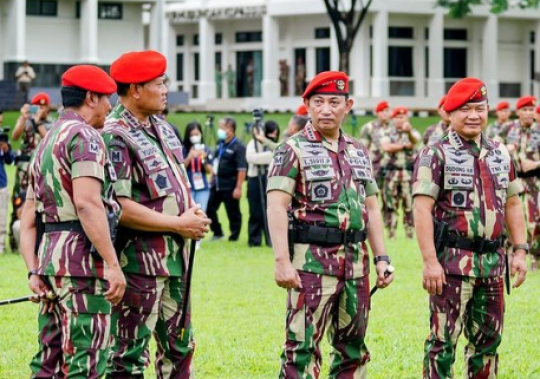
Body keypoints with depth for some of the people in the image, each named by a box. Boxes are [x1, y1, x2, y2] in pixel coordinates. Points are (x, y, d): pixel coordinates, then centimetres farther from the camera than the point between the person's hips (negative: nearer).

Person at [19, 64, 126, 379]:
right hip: (83, 259, -9)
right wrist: (113, 265, -22)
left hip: (49, 258, 9)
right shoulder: (84, 135, -7)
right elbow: (88, 204, -20)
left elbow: (29, 220, 17)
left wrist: (34, 272, 9)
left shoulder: (45, 144, 22)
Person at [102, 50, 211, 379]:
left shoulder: (163, 128, 12)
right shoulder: (115, 138, -16)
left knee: (179, 348, 17)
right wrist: (179, 224, -17)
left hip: (175, 260, 9)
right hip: (139, 262, -9)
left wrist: (192, 213, 1)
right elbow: (119, 207, -23)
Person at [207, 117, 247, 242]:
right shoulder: (220, 144, 10)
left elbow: (242, 169, -18)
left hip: (230, 187, -8)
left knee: (233, 213, 2)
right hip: (216, 185, 8)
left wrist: (238, 188, -21)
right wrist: (212, 180, 18)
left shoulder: (238, 147, -14)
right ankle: (217, 233, 25)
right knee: (210, 209, 10)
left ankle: (234, 237, 12)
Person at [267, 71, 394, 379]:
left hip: (356, 260, 6)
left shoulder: (359, 152, 14)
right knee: (303, 347, -9)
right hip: (312, 261, -6)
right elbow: (277, 207, -12)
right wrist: (282, 261, -21)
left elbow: (371, 208, 18)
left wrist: (381, 257, 9)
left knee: (354, 347, 12)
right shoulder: (294, 150, -4)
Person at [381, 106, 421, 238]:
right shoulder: (388, 133, 9)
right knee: (390, 203, 3)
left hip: (409, 173, -1)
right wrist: (404, 145, -8)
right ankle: (391, 231, 9)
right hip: (391, 172, 1)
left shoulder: (412, 132, 5)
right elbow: (386, 147, -11)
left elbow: (415, 140, -20)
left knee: (409, 203, -1)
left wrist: (409, 131, -44)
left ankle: (409, 231, 6)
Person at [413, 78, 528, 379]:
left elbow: (512, 205, 16)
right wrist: (430, 261, -18)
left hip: (492, 261, 6)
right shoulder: (436, 156, -6)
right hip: (452, 262, -6)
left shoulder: (501, 154, 12)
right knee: (444, 339, -3)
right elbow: (422, 210, -12)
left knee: (488, 338, 12)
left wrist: (520, 250, 7)